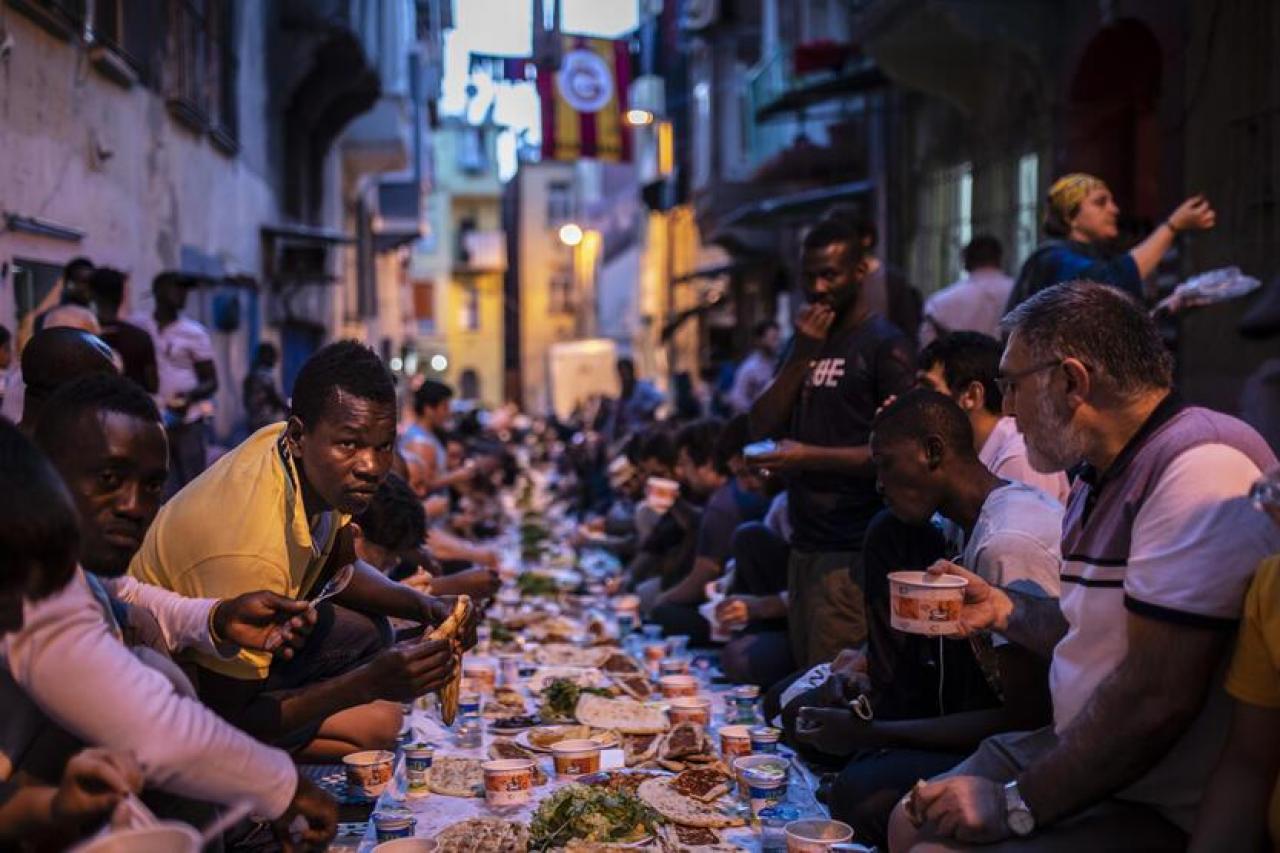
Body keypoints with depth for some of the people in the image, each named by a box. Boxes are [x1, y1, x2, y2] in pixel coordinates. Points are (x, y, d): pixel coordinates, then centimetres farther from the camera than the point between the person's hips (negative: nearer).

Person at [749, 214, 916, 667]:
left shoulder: (884, 345, -6)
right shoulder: (807, 340, 18)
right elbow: (762, 426, 9)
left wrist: (810, 457, -20)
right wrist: (801, 355, -2)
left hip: (850, 553, -8)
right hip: (804, 544, 8)